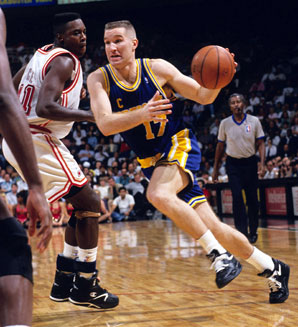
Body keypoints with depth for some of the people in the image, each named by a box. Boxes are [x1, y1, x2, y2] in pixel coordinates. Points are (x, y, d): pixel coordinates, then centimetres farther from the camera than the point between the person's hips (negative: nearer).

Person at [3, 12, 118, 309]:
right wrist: (91, 115, -22)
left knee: (83, 205, 15)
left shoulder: (42, 54, 15)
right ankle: (85, 287, 1)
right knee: (90, 204, -5)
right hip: (37, 141, -10)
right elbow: (45, 108, -27)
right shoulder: (64, 61, -13)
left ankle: (64, 282, 18)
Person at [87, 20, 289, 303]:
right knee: (213, 229, 3)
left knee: (158, 194, -35)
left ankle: (220, 255, -23)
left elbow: (202, 96, 0)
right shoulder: (99, 80, -7)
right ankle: (272, 269, 22)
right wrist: (142, 114, -41)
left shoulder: (157, 68, -9)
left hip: (180, 146, -3)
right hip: (152, 162, 3)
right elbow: (105, 124, -24)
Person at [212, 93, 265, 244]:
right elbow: (220, 146, 7)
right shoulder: (225, 123, -1)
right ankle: (242, 233, -9)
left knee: (252, 199, 4)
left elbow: (260, 143, 1)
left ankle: (253, 231, 18)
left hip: (250, 162, 0)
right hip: (233, 164, 0)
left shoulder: (254, 121, -3)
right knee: (237, 198, -12)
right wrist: (215, 169, 7)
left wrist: (262, 164, -11)